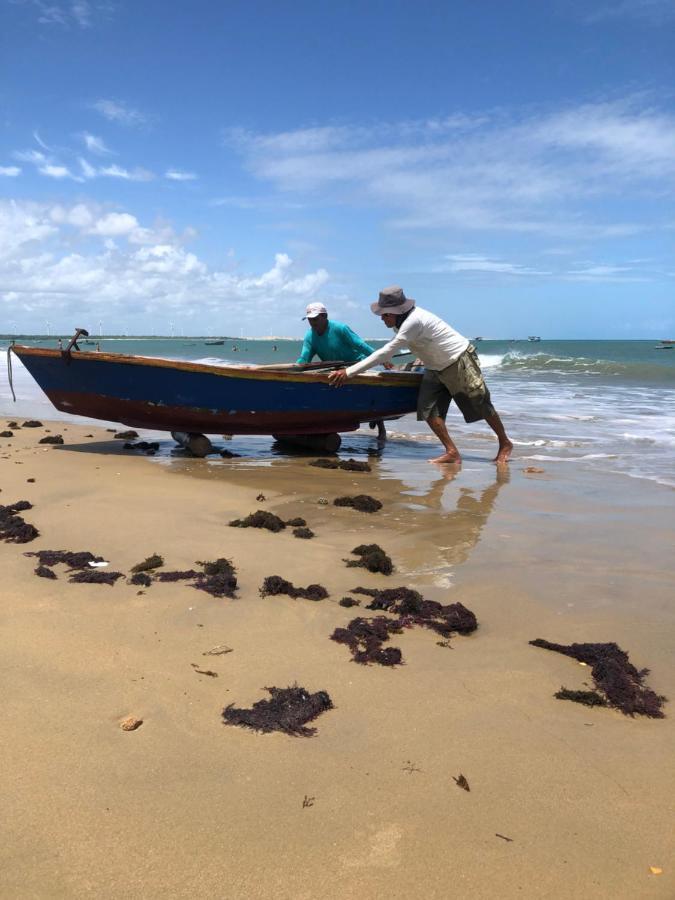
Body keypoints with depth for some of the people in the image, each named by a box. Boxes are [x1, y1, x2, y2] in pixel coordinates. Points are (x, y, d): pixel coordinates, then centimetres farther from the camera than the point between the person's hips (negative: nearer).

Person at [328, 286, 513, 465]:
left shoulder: (413, 321, -31)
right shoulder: (400, 321, -3)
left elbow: (386, 353, -34)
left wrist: (349, 372, -34)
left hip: (460, 361, -9)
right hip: (436, 368, 9)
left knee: (481, 405, 2)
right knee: (428, 409, -5)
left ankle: (505, 444, 21)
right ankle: (452, 452, -3)